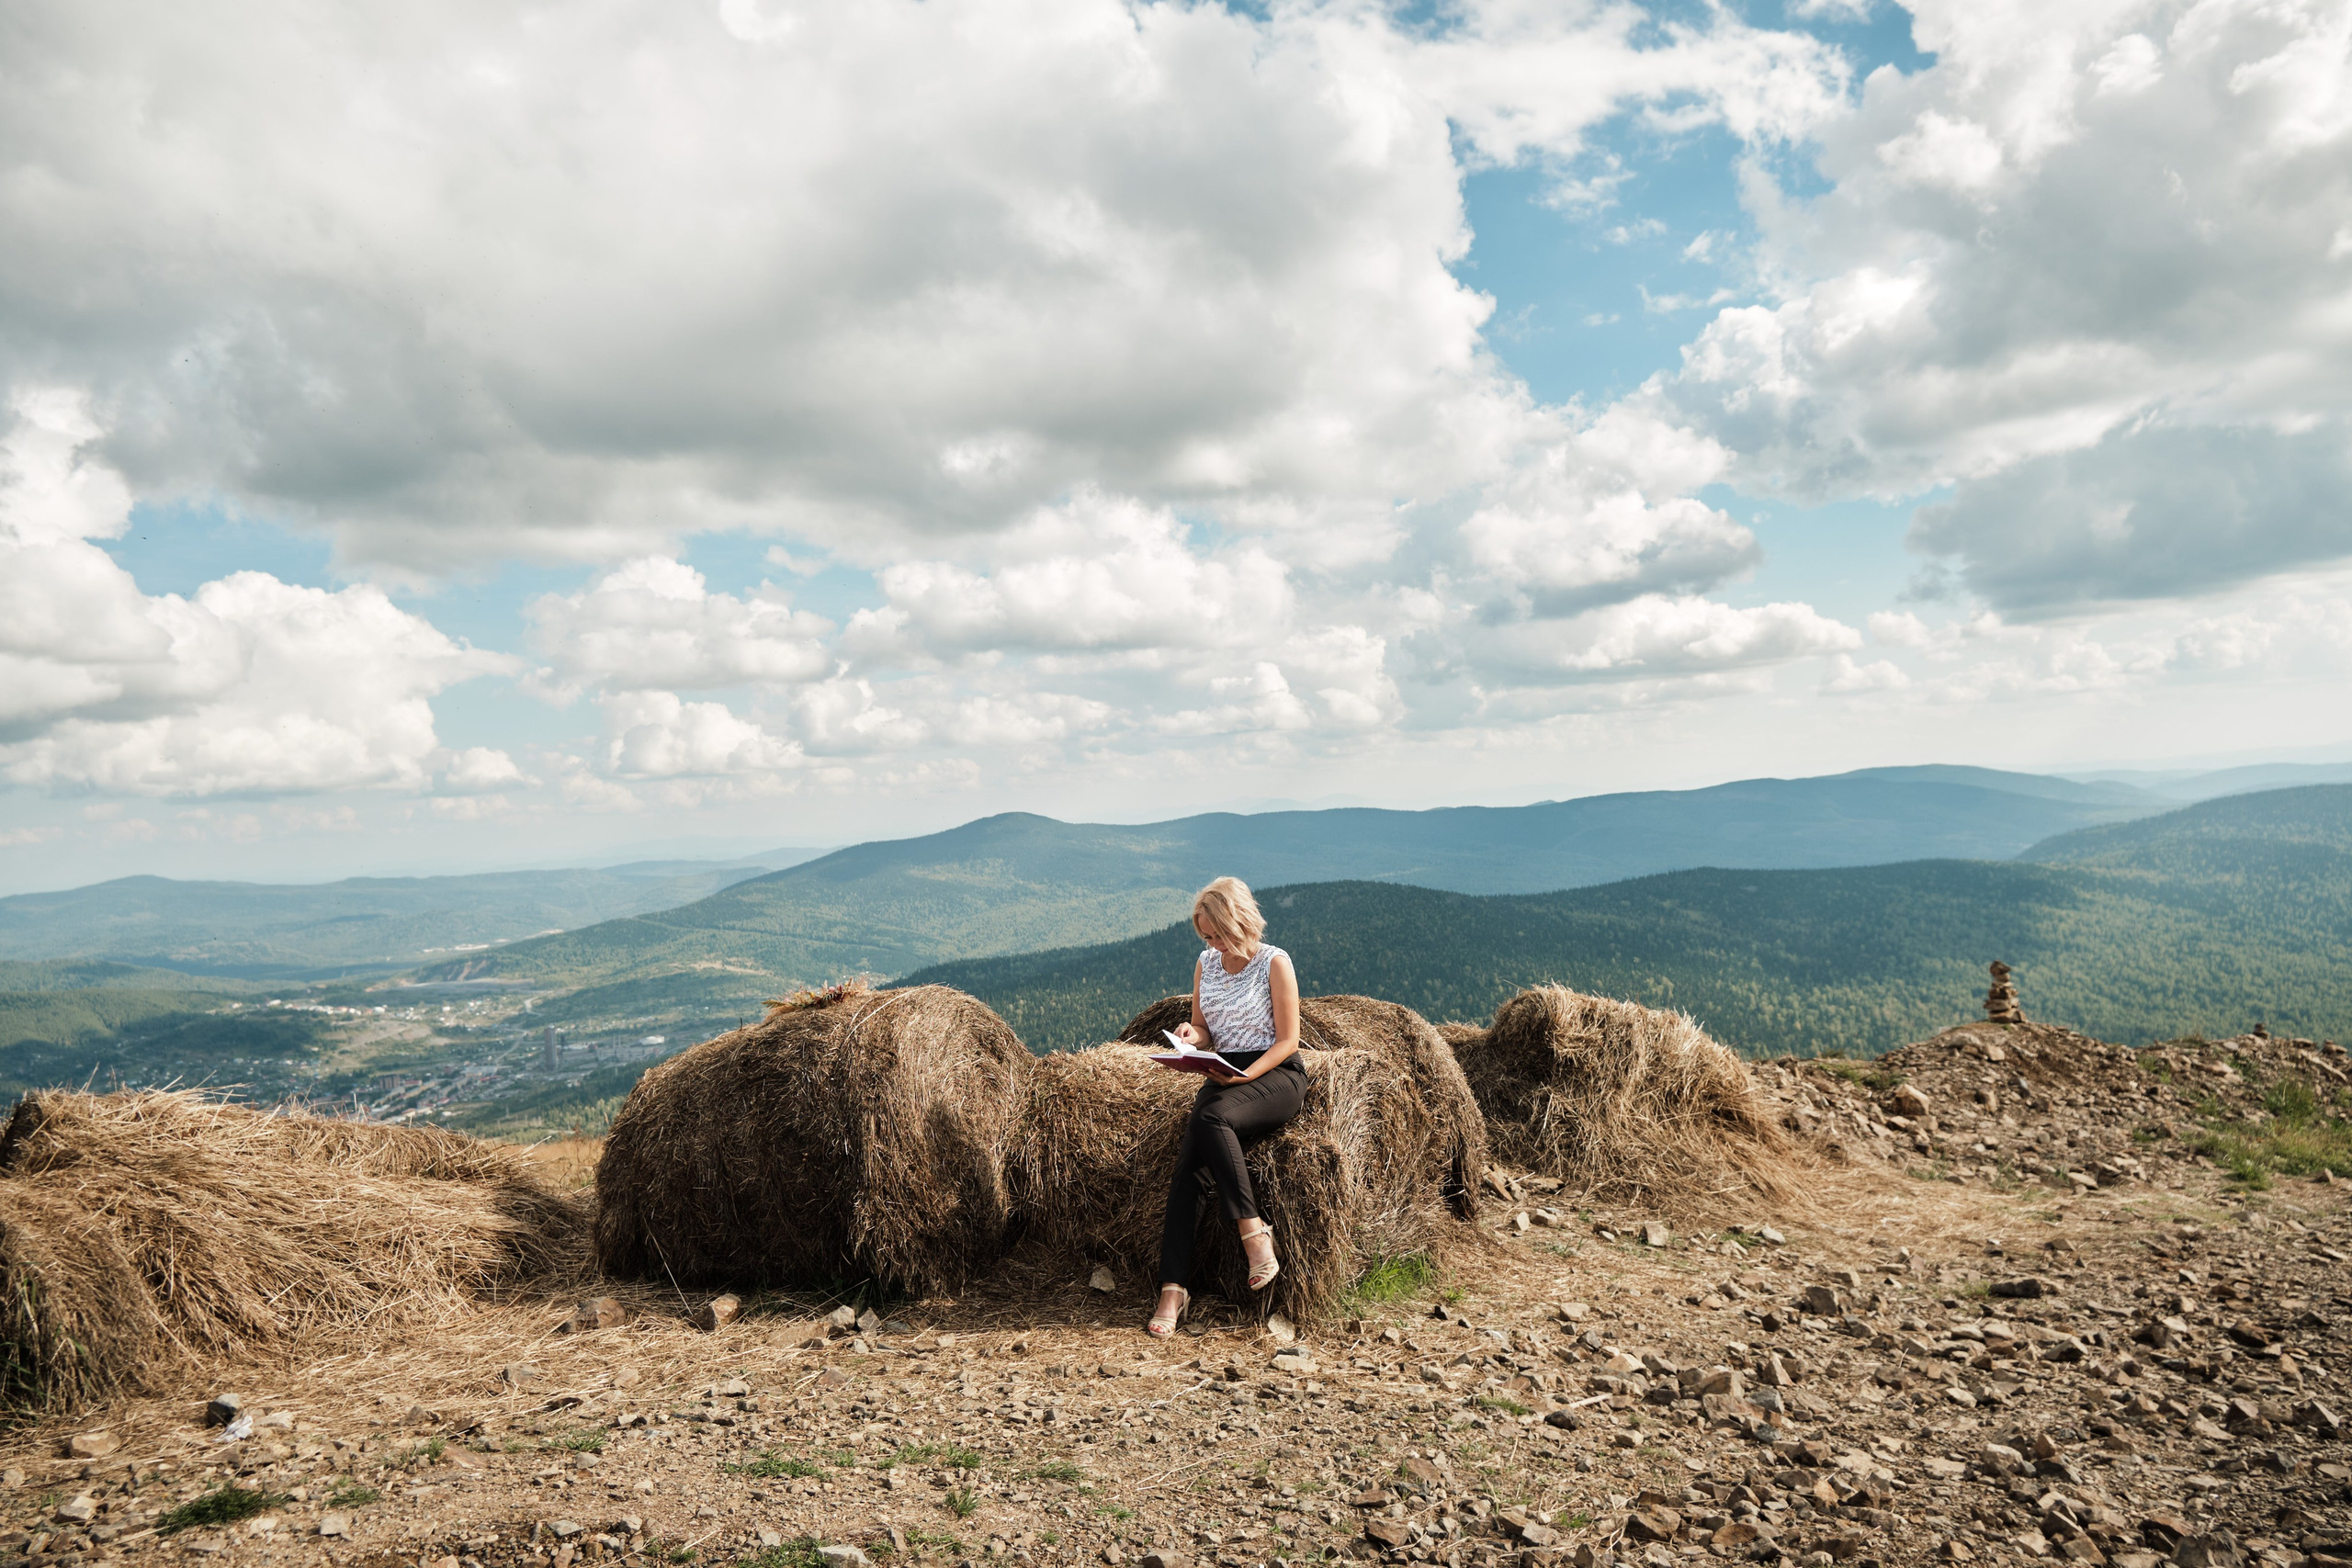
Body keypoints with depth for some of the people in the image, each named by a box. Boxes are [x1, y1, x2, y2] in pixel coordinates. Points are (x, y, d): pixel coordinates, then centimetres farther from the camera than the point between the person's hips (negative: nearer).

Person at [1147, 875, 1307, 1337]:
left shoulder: (1275, 963, -5)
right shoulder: (1206, 964, 12)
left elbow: (1287, 1040, -7)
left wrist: (1245, 1076, -20)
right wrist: (1190, 1033, -5)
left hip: (1275, 1075, -5)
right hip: (1223, 1076, 5)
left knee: (1211, 1118, -37)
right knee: (1188, 1166, -21)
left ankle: (1252, 1230, -30)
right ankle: (1172, 1288, -24)